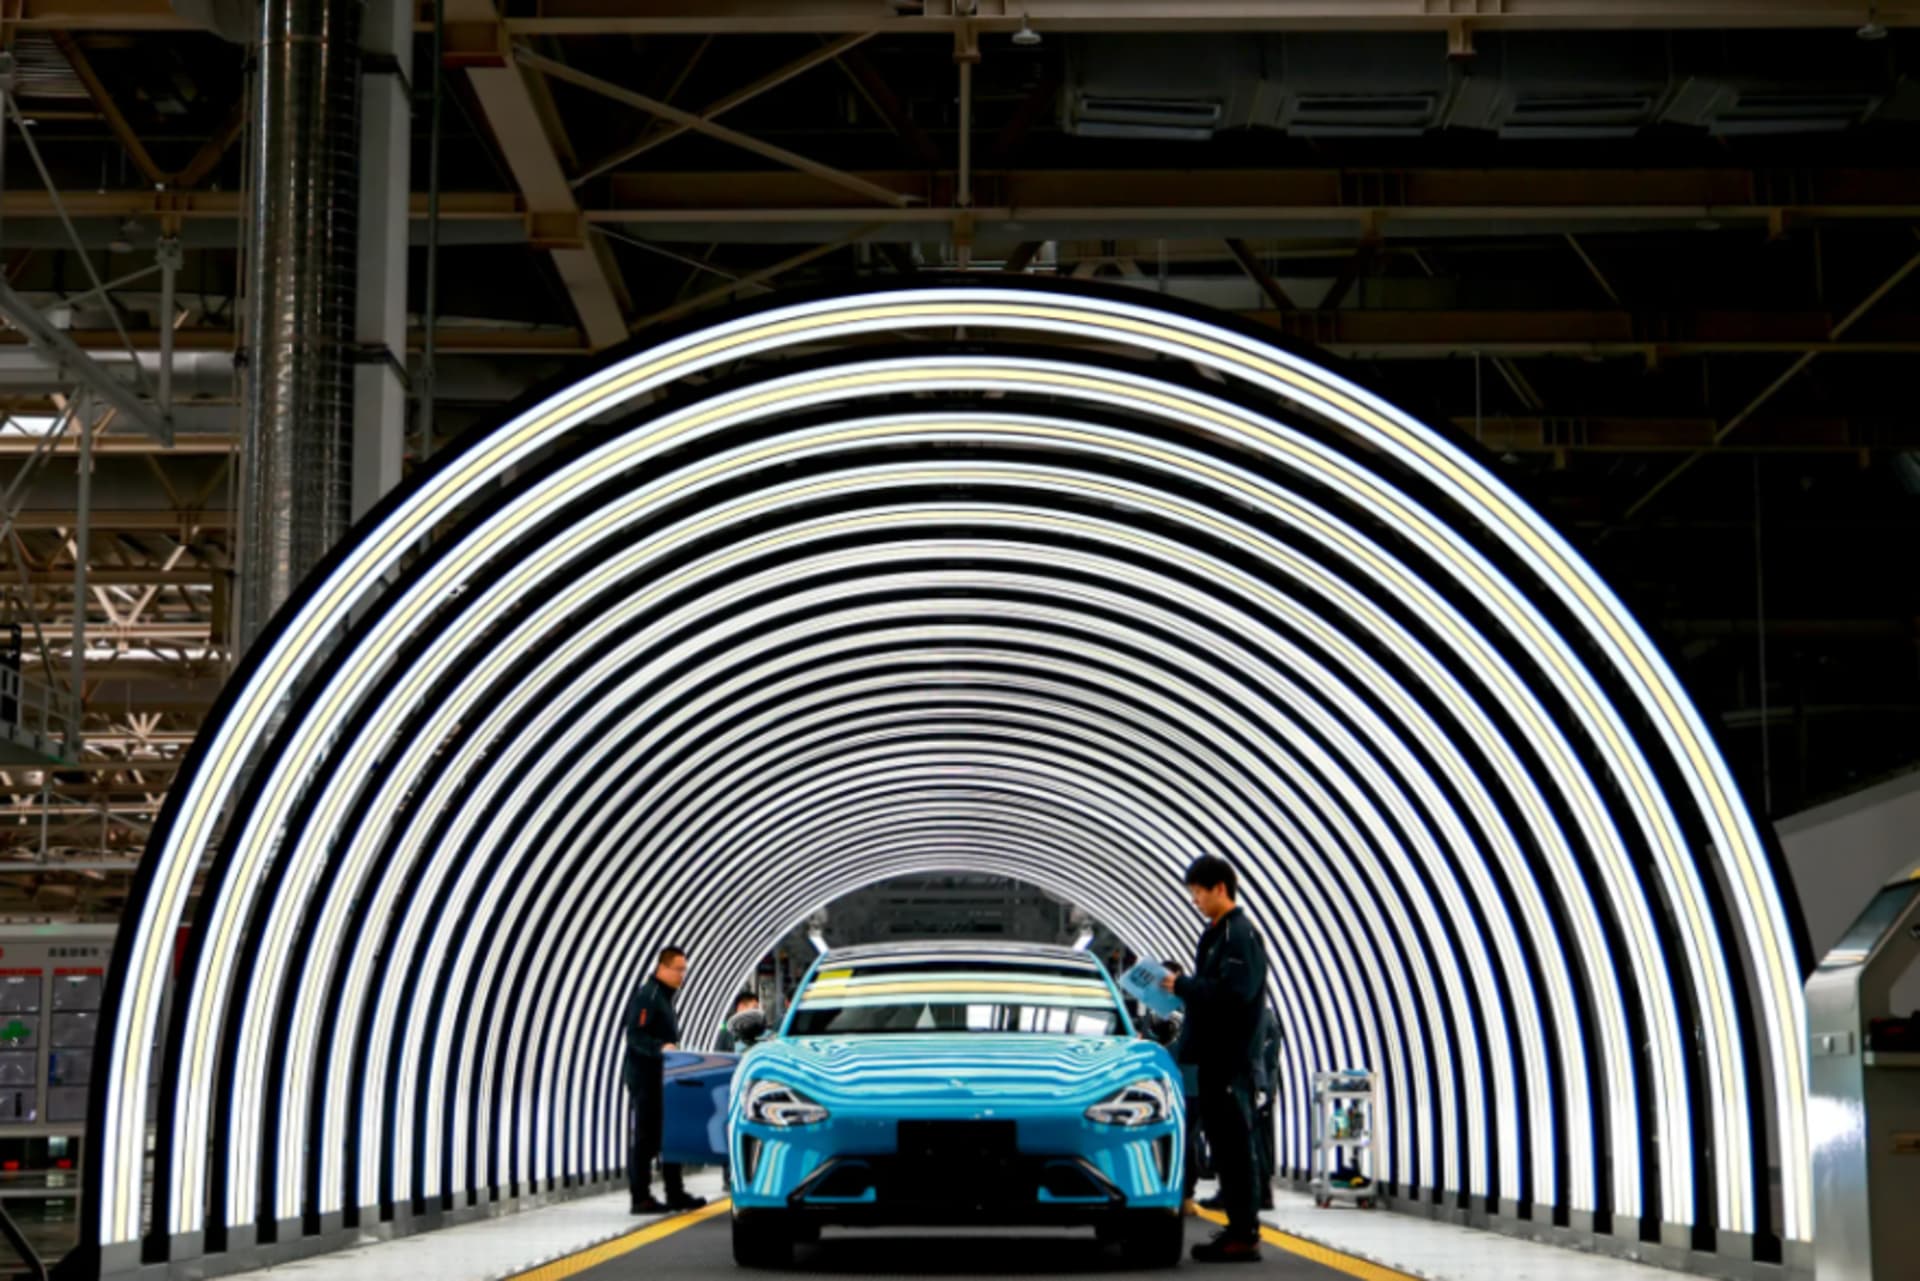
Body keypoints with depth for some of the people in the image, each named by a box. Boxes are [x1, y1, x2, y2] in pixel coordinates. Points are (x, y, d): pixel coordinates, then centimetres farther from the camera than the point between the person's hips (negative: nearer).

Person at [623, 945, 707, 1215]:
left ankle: (676, 1194, 16)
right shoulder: (647, 995, -13)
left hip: (661, 1079, 10)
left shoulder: (664, 997, 18)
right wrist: (661, 1047, -35)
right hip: (645, 1078, -10)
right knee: (644, 1138, -6)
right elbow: (635, 1035, -22)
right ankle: (640, 1198, -3)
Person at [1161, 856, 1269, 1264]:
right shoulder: (1216, 934, 18)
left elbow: (1235, 992, -23)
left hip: (1231, 1057, -10)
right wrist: (1181, 988, 7)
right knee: (1222, 1141, 11)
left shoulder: (1240, 935, -12)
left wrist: (1183, 985, -17)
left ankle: (1244, 1234, -6)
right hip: (1214, 1054, 10)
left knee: (1233, 1142, -8)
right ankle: (1239, 1227, 16)